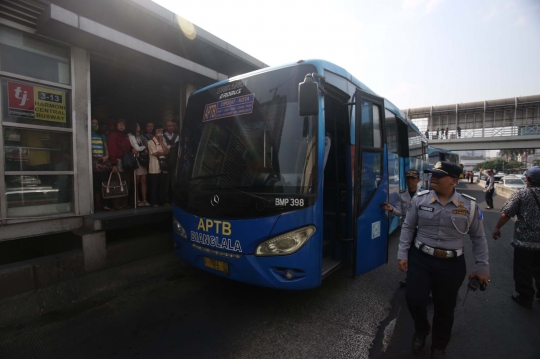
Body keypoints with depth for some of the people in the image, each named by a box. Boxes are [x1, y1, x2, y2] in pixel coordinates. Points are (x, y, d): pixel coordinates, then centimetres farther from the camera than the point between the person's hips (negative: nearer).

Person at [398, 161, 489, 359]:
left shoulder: (469, 205, -6)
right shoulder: (420, 199, -6)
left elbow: (478, 237, 5)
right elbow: (408, 227, 1)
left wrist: (482, 267, 5)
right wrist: (403, 254, -2)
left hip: (452, 264, 0)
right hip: (420, 259, 0)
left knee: (445, 309, 14)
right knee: (414, 300, -3)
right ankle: (421, 330, 34)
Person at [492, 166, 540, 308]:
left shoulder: (520, 194, -13)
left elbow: (506, 214, -15)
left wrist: (497, 227, -3)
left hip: (524, 240, -5)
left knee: (523, 271, 9)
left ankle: (525, 297, 20)